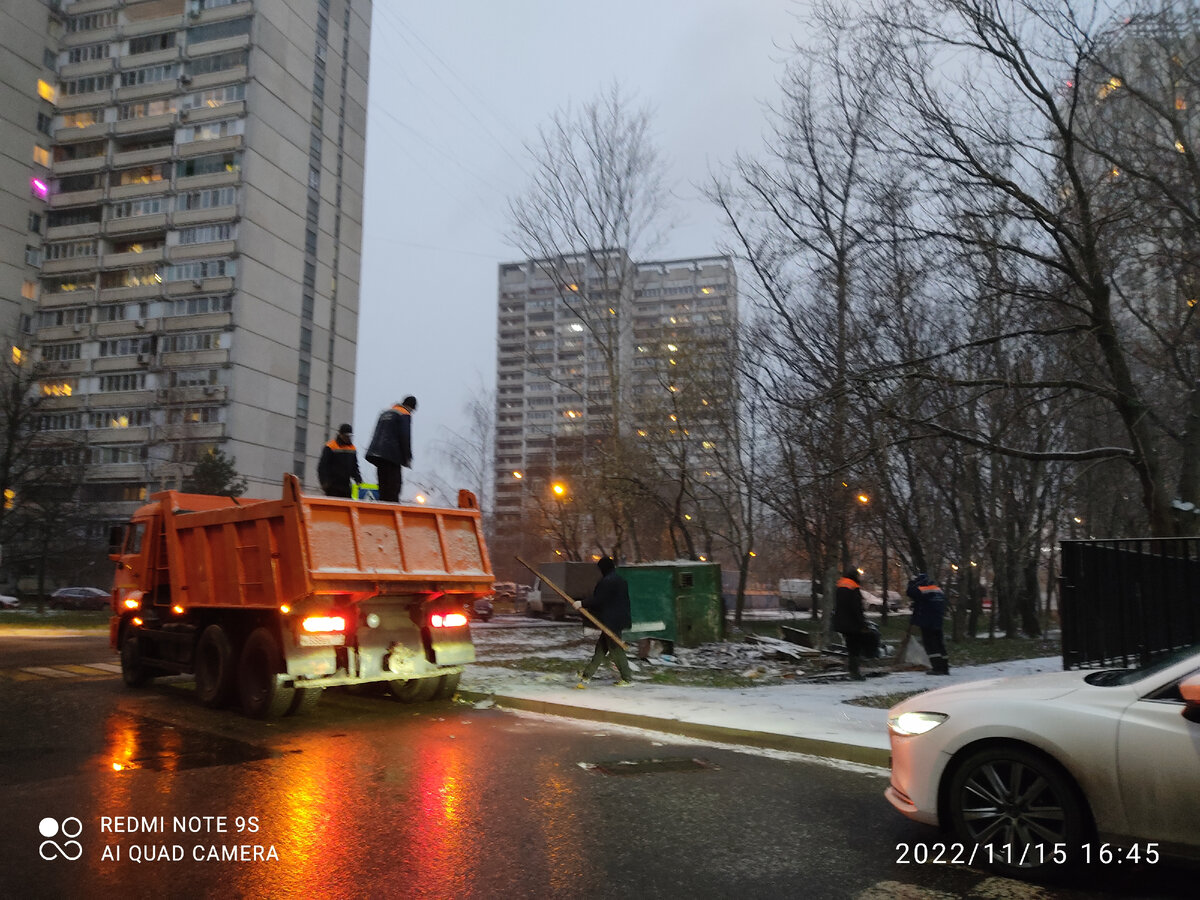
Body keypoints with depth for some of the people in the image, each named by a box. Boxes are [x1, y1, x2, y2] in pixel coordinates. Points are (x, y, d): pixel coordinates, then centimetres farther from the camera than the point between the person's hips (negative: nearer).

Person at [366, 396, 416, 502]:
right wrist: (408, 457, -5)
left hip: (377, 452, 8)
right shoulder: (405, 415, -2)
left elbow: (376, 434, 23)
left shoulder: (385, 413, 23)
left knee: (383, 483, 10)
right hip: (392, 455, -8)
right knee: (395, 482, -9)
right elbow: (405, 437, -9)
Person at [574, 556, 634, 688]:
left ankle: (627, 679, 4)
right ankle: (587, 673, 20)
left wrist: (582, 604, -10)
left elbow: (598, 600, -20)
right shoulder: (621, 581, 12)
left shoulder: (607, 582, -17)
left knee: (615, 649, -1)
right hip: (619, 618, 10)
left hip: (611, 621, -10)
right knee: (601, 646, 13)